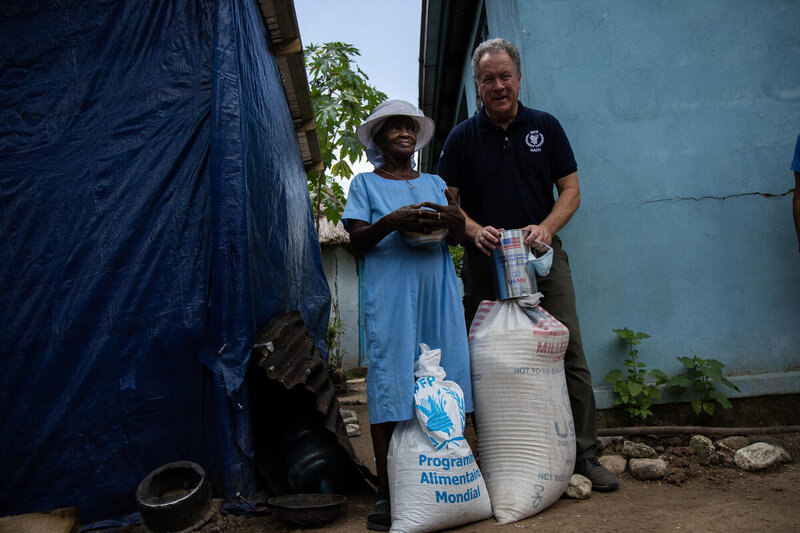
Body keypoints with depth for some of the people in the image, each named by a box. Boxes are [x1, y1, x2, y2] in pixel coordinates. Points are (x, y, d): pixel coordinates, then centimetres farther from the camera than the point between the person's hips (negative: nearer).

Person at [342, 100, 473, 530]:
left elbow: (458, 238, 15)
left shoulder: (434, 183, 22)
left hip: (437, 292, 4)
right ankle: (387, 493, 0)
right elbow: (357, 242, 3)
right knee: (390, 384, -7)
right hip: (389, 295, -3)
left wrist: (453, 217, -8)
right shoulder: (365, 184, 12)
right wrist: (391, 222, -15)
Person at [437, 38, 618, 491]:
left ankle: (584, 453, 11)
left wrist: (547, 227, -11)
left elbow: (571, 190, 7)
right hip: (486, 260, 0)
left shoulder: (546, 127, 9)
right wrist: (475, 231, -14)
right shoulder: (462, 138, 7)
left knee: (569, 353, -2)